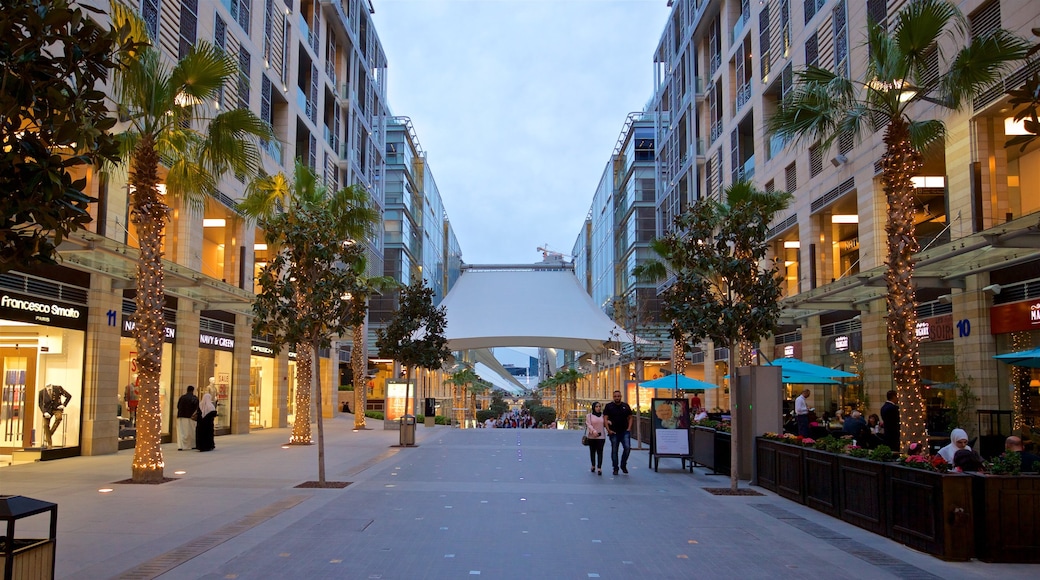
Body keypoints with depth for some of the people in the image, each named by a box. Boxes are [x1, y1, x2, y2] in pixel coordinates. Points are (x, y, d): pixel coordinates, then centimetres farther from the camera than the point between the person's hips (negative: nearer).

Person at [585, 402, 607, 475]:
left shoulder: (603, 416, 10)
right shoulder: (589, 416, 2)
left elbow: (605, 424, 18)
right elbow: (589, 425, -10)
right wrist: (593, 431, -27)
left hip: (601, 436, 1)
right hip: (591, 436, -1)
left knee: (600, 452, -7)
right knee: (592, 451, 10)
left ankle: (599, 468, -11)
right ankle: (593, 465, 29)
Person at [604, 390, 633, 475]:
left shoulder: (625, 406, 9)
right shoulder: (609, 406, 2)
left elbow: (630, 417, 14)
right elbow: (605, 419, -2)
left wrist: (629, 428, 1)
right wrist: (608, 430, -11)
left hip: (625, 431, 1)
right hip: (614, 432, -1)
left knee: (627, 447, -12)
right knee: (614, 451, 4)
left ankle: (623, 465, 8)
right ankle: (615, 468, 14)